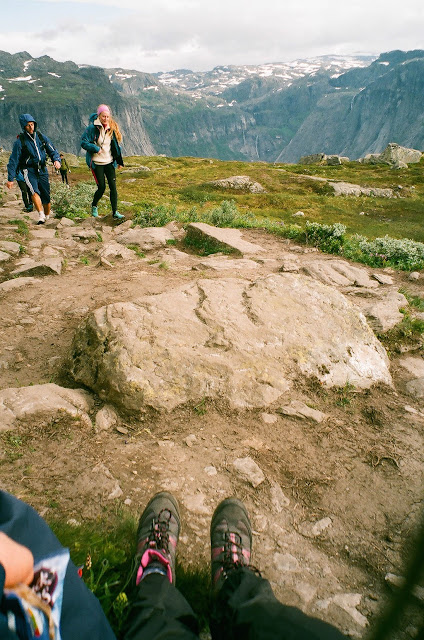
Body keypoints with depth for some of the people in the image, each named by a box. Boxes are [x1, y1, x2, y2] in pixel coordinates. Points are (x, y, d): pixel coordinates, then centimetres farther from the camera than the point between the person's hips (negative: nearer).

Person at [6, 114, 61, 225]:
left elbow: (52, 151, 13)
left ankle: (47, 217, 24)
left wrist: (56, 160, -11)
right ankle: (41, 215, -33)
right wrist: (10, 179, -7)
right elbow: (13, 161, -3)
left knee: (46, 197, 4)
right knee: (34, 192, -29)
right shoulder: (20, 141, -5)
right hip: (29, 171, -4)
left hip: (42, 170, 4)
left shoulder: (41, 137, 6)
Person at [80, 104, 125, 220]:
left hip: (109, 162, 4)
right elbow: (83, 142, -8)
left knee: (113, 186, -4)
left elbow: (115, 146, 15)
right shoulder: (92, 128, -8)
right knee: (102, 187, -5)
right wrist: (96, 148, -21)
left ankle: (115, 212, 0)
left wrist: (119, 161, 13)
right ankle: (94, 206, 22)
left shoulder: (111, 128, 8)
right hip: (97, 163, -4)